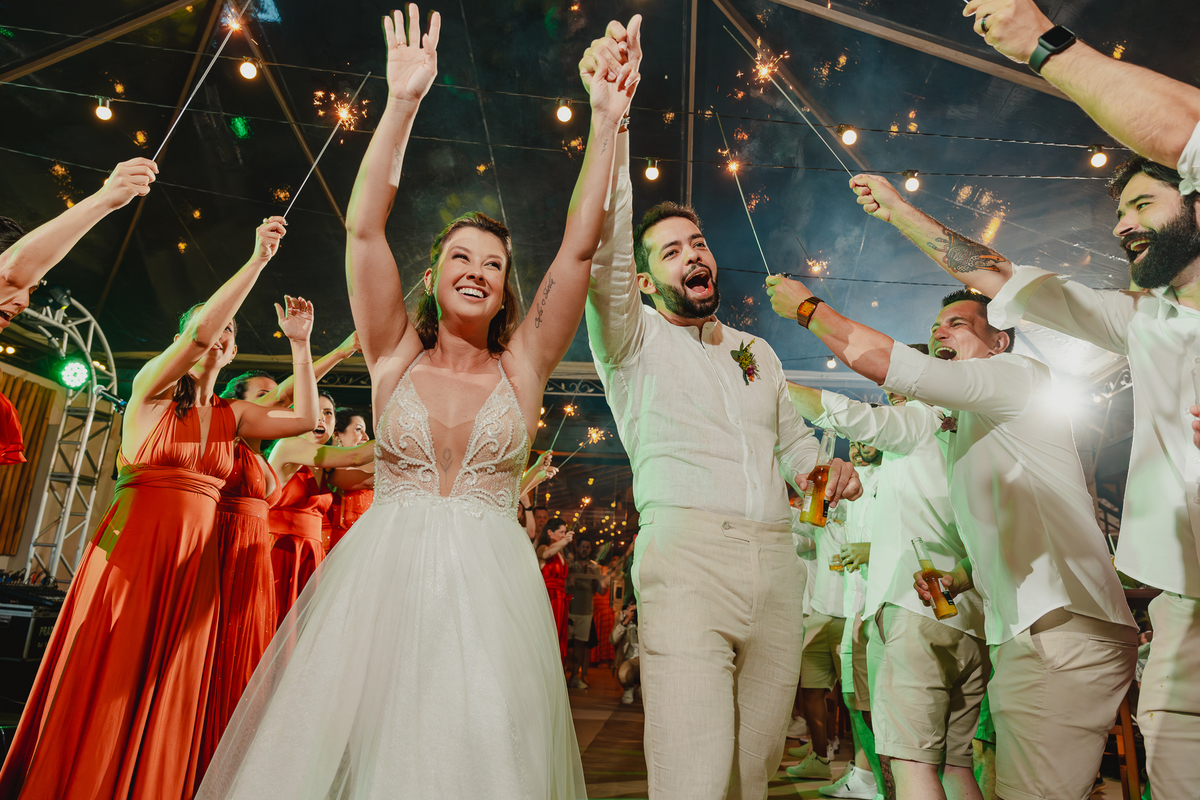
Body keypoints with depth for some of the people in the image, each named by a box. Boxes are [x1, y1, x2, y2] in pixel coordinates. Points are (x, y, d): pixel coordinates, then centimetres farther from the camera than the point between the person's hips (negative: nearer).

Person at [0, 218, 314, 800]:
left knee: (165, 697, 8)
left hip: (193, 560, 4)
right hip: (131, 549, -4)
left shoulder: (233, 415, 12)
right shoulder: (153, 389, -1)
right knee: (105, 691, 1)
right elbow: (199, 332, -19)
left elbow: (305, 418, 7)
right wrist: (258, 259, -19)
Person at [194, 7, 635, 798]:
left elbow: (579, 247, -1)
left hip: (490, 586, 0)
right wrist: (403, 103, -9)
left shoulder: (522, 367, 5)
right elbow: (365, 228, -3)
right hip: (380, 581, 0)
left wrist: (605, 122, -2)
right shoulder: (395, 356, 6)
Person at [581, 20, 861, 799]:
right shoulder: (634, 339, 6)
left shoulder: (759, 354, 23)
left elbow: (792, 440, 31)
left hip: (777, 566, 5)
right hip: (688, 558, -5)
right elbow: (604, 245, -11)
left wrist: (830, 468, 7)